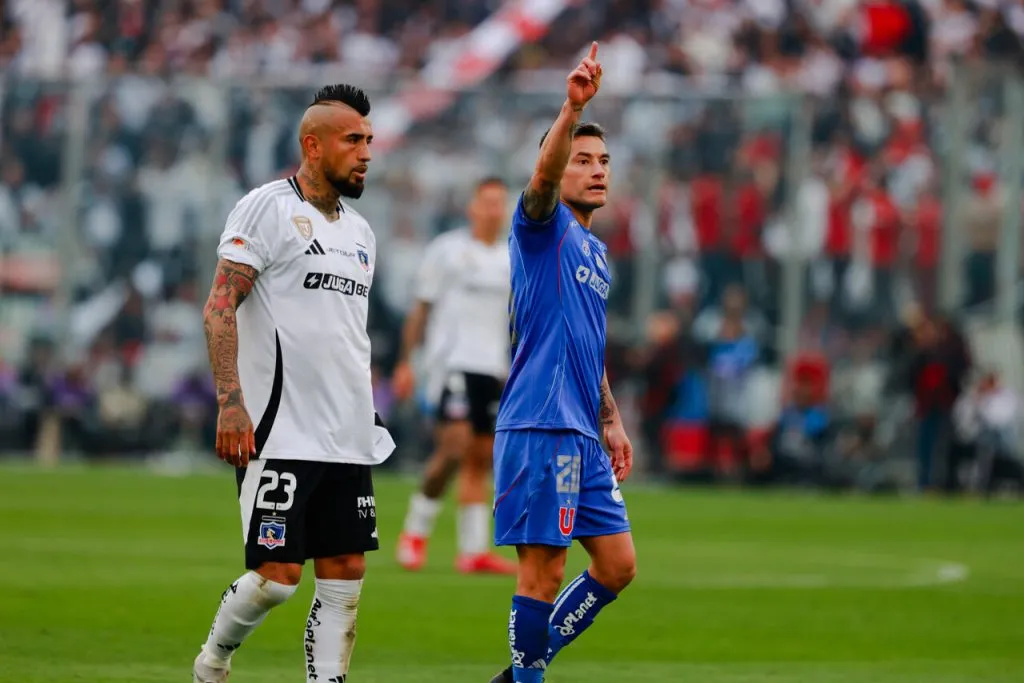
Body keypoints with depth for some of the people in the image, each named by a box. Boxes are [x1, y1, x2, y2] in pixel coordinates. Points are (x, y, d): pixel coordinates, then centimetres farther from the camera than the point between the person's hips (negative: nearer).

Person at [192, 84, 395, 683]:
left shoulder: (360, 232, 19)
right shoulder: (267, 208, -5)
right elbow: (219, 307, -11)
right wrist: (231, 403, -20)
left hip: (348, 439, 7)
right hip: (279, 433, -7)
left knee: (346, 572, 1)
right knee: (278, 575, -8)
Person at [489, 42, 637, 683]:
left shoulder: (597, 252, 21)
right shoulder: (544, 228, -3)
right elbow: (541, 179, -26)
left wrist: (612, 421, 23)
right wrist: (572, 109, -41)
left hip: (583, 435, 9)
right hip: (540, 426, -9)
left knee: (618, 565, 9)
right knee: (544, 571, -8)